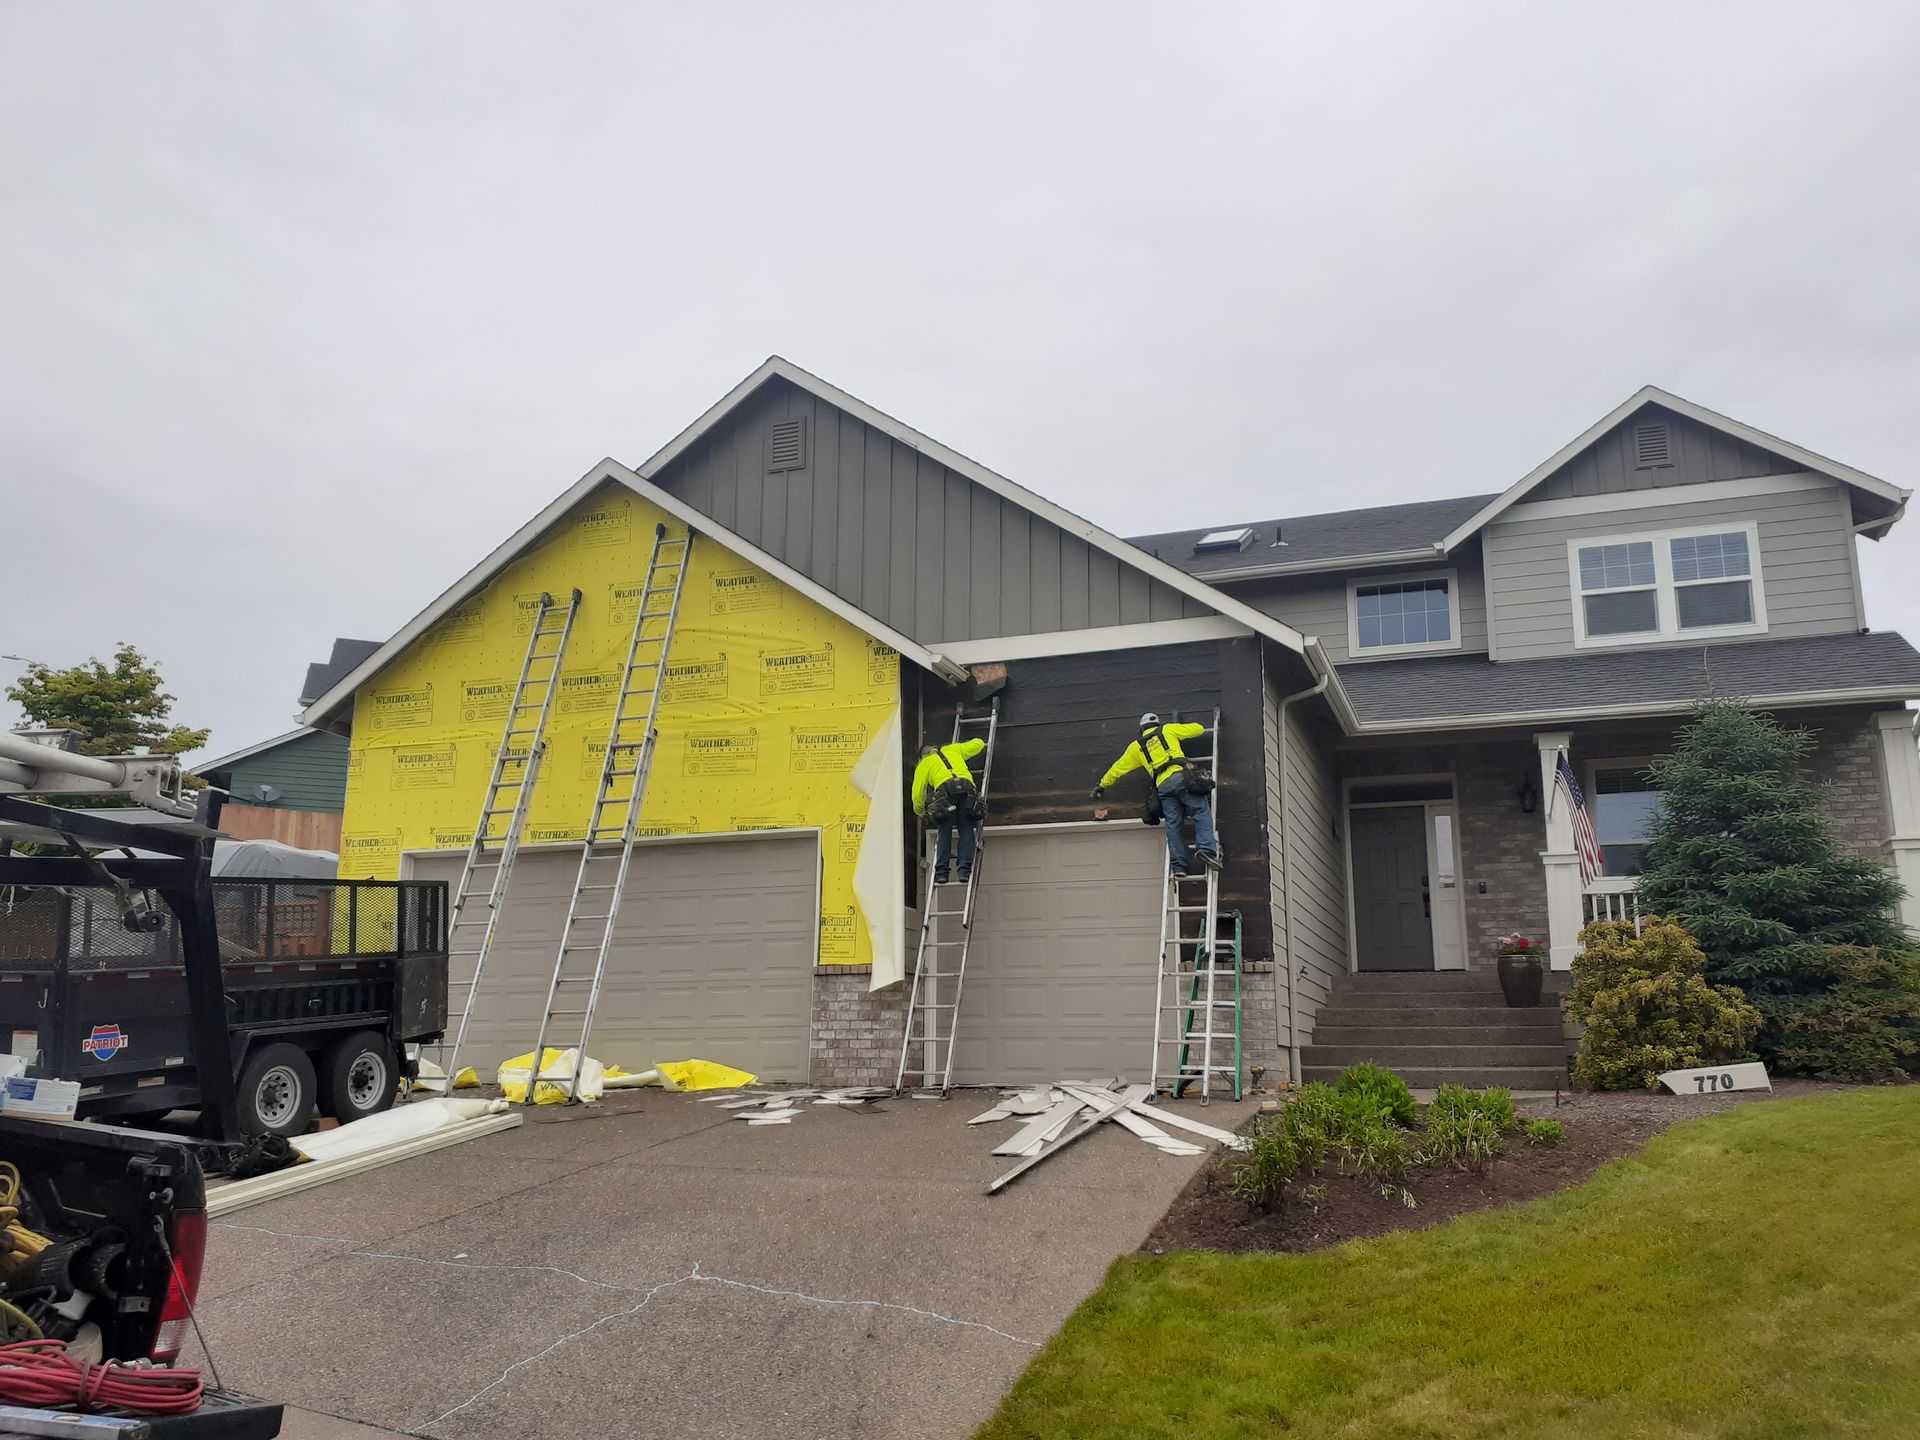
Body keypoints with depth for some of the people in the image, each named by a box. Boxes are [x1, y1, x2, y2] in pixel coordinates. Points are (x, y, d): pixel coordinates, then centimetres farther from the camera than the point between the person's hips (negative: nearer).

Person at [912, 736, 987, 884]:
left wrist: (920, 812, 38)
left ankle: (941, 871, -4)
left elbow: (917, 795, 20)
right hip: (967, 789, 2)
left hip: (945, 790, -2)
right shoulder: (952, 750, 33)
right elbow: (978, 744, 39)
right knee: (967, 831, 3)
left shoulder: (923, 765, 26)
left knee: (944, 833, 5)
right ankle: (965, 869, -10)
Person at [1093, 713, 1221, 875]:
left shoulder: (1136, 746, 26)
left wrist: (1102, 784, 45)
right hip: (1181, 776, -2)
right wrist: (1202, 729, 50)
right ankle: (1206, 849, -25)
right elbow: (1198, 729, 26)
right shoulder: (1167, 730, 21)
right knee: (1202, 813, -4)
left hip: (1163, 786, 2)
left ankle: (1179, 865, -7)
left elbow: (1118, 768, 33)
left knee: (1173, 825, 1)